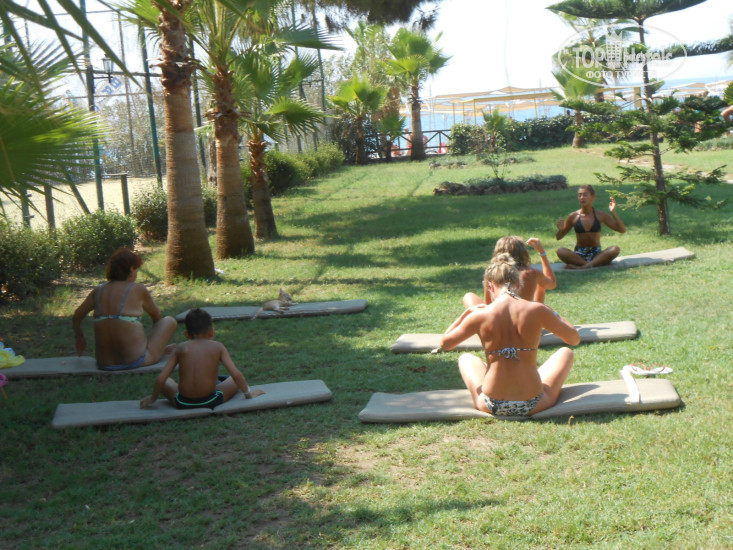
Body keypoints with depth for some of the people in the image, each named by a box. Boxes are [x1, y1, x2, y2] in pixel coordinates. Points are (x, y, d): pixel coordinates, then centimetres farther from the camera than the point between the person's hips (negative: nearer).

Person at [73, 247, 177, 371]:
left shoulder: (98, 291, 5)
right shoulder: (138, 289, -6)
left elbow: (76, 317, 16)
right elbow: (156, 316, 12)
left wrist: (80, 339, 36)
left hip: (105, 364, 6)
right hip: (136, 360, -5)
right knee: (169, 321, 14)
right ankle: (158, 351, 36)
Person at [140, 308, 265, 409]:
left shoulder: (180, 348, 4)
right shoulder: (217, 347, 1)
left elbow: (161, 379, 0)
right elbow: (236, 375, -4)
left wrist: (153, 398, 18)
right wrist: (248, 392, 13)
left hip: (183, 404, 1)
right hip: (210, 401, -1)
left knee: (167, 382, 28)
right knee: (235, 380, 21)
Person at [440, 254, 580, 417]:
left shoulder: (480, 315, -9)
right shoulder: (537, 310, -10)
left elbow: (444, 343, 8)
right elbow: (574, 339, 6)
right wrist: (553, 315, 19)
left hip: (492, 406, 1)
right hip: (532, 405, -1)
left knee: (465, 358, 32)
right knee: (565, 352, 26)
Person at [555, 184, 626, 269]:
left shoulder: (600, 215, 1)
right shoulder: (573, 216, 1)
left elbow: (622, 230, 0)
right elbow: (558, 237, 10)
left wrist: (613, 213, -11)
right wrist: (560, 230, -14)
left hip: (597, 254, 0)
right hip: (579, 255, 0)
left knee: (615, 249, -29)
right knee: (560, 251, -30)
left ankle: (583, 267, -35)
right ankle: (598, 263, -31)